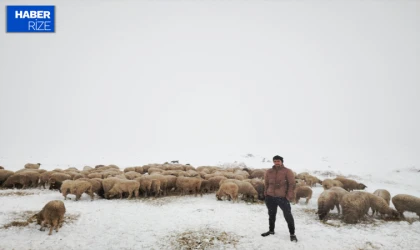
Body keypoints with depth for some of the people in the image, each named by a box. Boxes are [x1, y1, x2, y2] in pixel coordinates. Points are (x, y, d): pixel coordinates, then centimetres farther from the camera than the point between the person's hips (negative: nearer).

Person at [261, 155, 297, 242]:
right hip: (270, 198, 4)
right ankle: (271, 230, 35)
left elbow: (291, 184, -7)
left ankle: (292, 234, 13)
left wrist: (289, 197, -12)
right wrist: (266, 195, 8)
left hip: (283, 198, -4)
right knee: (271, 215, 17)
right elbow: (266, 184, 12)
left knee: (288, 215, -1)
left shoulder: (287, 171, -7)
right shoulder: (269, 172, 3)